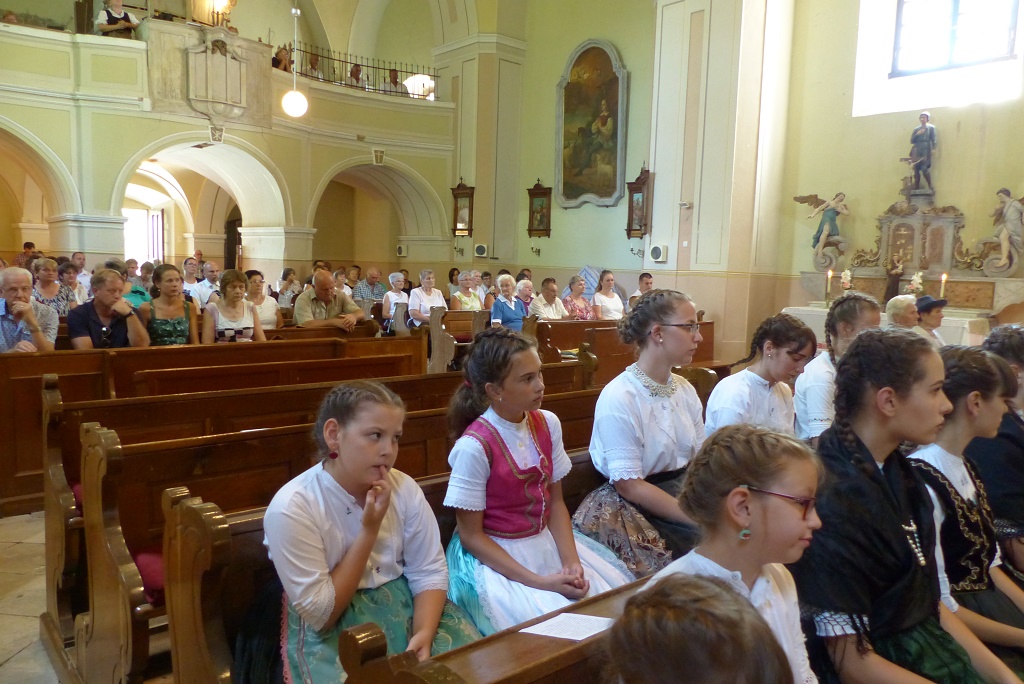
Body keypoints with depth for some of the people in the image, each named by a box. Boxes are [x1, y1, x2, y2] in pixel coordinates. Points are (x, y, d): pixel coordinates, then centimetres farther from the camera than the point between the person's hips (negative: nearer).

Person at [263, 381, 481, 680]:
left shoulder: (404, 488, -7)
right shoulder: (290, 509, -19)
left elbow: (429, 573, -2)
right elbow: (321, 615, -18)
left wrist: (423, 633, -20)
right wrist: (369, 530, -22)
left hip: (405, 607, 4)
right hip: (330, 632, -3)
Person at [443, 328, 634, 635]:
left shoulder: (548, 424, -3)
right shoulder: (474, 446, -20)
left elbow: (555, 501, 4)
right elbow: (471, 536, -14)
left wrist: (571, 560, -12)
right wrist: (540, 582, -18)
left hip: (547, 542, 6)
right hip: (494, 555, -6)